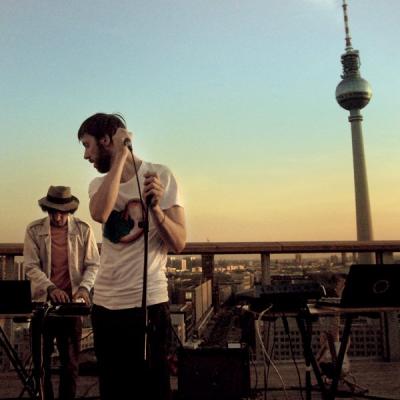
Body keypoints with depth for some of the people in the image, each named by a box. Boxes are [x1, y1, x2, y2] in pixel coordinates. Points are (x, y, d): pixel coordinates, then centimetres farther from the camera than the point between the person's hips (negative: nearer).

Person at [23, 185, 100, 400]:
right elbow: (31, 266, -6)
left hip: (72, 300, 0)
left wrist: (84, 287, -18)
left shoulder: (83, 229, -2)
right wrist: (51, 288, -20)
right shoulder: (34, 230, -1)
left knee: (70, 360, 8)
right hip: (43, 301, 1)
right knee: (41, 359, 10)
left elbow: (93, 264, -1)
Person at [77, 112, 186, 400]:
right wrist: (120, 156, -16)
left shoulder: (160, 175, -5)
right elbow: (100, 214, -19)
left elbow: (178, 243, -10)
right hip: (104, 305, 5)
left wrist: (155, 208, -26)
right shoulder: (98, 184, 6)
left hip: (149, 303, -4)